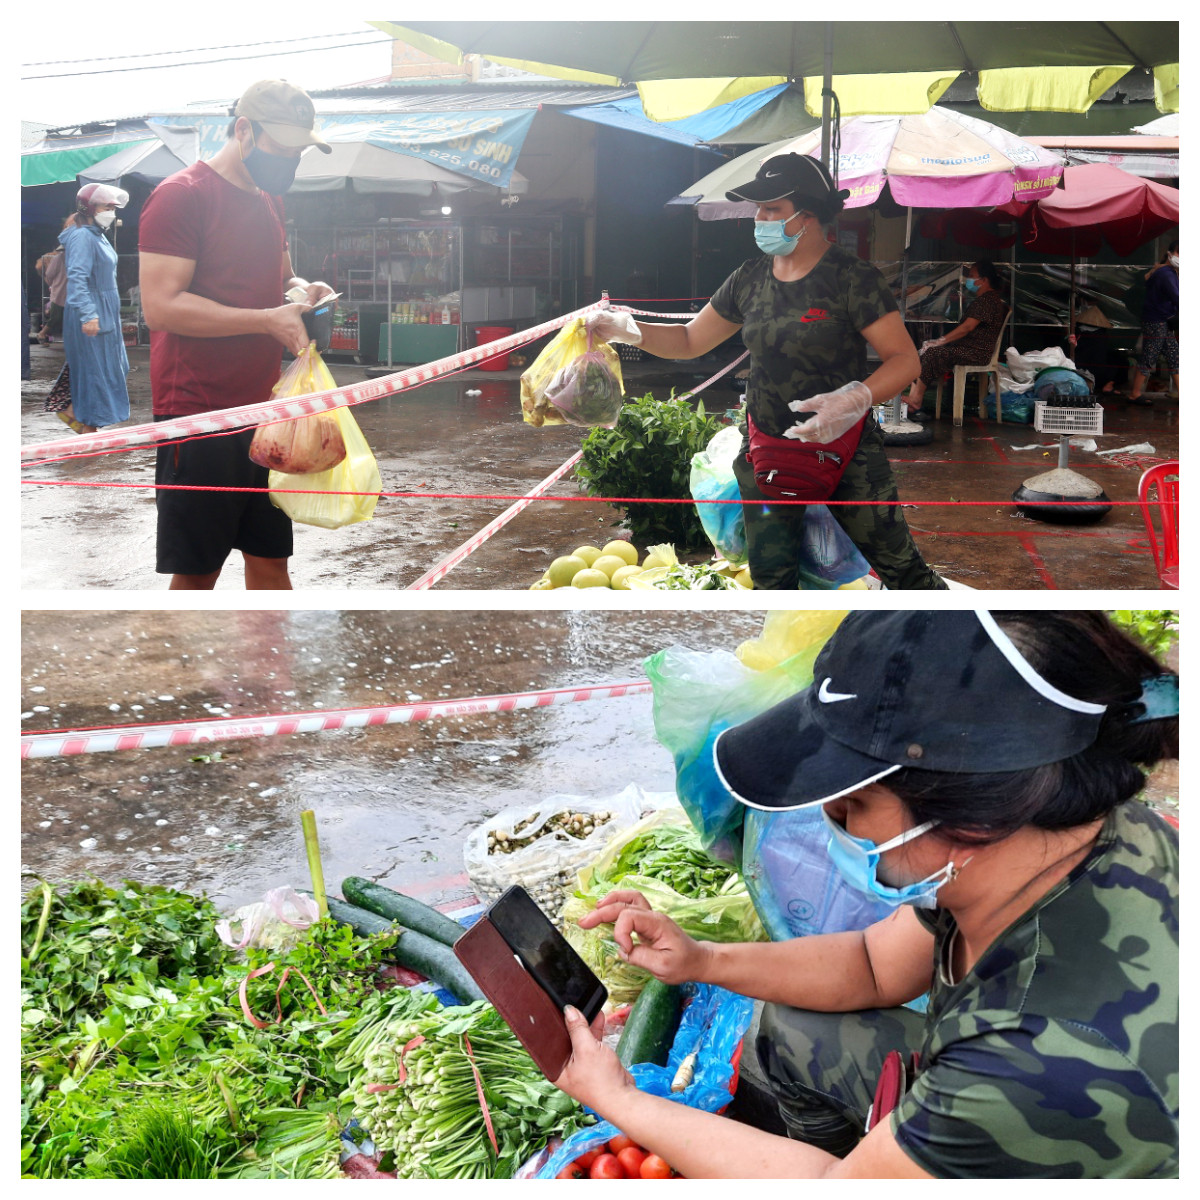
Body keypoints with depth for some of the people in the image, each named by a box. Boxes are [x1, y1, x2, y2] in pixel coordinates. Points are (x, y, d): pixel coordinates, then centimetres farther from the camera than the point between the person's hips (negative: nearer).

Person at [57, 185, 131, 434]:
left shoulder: (98, 235, 15)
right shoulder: (82, 237, -17)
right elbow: (77, 278, -26)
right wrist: (88, 315, -33)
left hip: (105, 314, 10)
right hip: (93, 316, -10)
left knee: (112, 367, 14)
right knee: (95, 369, -4)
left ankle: (72, 412, 22)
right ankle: (89, 428, 4)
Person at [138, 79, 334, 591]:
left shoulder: (269, 201, 15)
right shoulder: (181, 195, -10)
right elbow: (161, 306, -18)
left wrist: (303, 290, 5)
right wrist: (269, 319, -21)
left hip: (262, 409, 8)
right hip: (198, 415, -7)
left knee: (270, 559, 10)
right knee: (196, 573, 0)